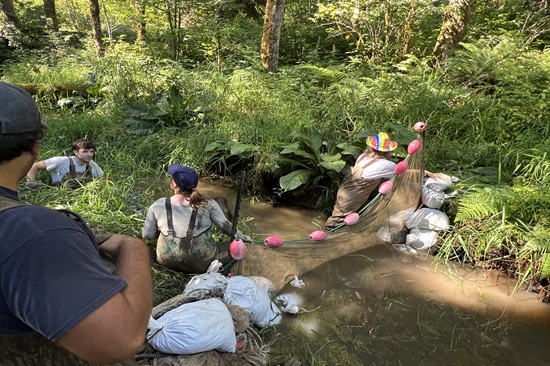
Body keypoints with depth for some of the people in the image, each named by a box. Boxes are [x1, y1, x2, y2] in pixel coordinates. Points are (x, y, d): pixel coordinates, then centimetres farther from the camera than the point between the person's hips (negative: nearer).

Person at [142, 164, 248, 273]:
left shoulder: (158, 206, -4)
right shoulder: (207, 204, -8)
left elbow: (147, 235, 5)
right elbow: (226, 226, -5)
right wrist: (243, 238, 11)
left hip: (168, 263, 3)